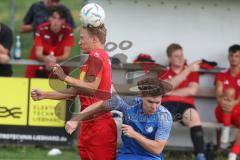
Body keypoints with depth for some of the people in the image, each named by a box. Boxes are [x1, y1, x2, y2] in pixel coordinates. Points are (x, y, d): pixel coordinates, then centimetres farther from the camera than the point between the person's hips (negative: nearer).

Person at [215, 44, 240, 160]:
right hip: (223, 112, 0)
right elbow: (218, 95, -5)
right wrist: (221, 101, -30)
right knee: (230, 90, -31)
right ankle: (226, 130, -26)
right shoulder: (221, 76, 13)